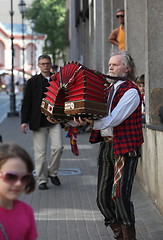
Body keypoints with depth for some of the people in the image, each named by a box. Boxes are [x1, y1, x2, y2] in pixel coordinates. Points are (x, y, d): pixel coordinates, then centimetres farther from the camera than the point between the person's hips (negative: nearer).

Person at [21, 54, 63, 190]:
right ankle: (42, 180, 11)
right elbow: (26, 103, 2)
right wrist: (24, 121, -4)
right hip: (38, 122, -1)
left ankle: (52, 172, 14)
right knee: (40, 152, 0)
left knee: (58, 147, -10)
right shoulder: (33, 82, 4)